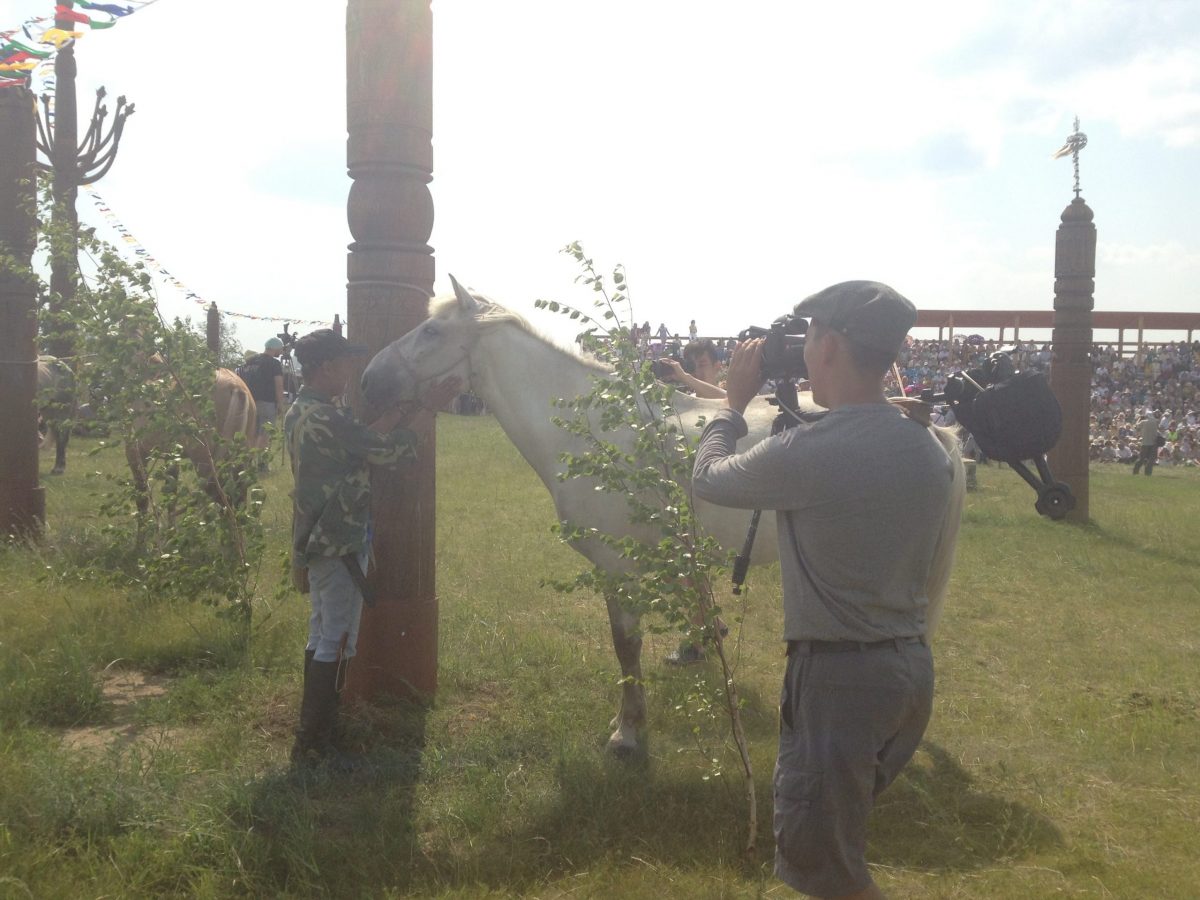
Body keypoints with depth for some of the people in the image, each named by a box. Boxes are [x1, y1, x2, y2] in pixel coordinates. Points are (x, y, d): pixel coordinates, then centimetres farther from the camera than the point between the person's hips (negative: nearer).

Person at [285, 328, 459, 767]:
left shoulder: (299, 413, 9)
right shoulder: (326, 419, -22)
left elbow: (362, 440, 11)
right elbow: (388, 450, -20)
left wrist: (400, 411, 7)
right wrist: (428, 407, -12)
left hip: (317, 541, 10)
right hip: (341, 545, -10)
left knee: (322, 636, 18)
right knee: (336, 643, -2)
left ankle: (312, 730, 27)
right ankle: (313, 744, 4)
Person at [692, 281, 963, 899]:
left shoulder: (804, 453, -22)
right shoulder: (933, 450, 1)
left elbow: (707, 478, -4)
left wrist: (735, 401, 13)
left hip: (839, 674, -8)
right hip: (912, 667, 8)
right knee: (840, 830, 25)